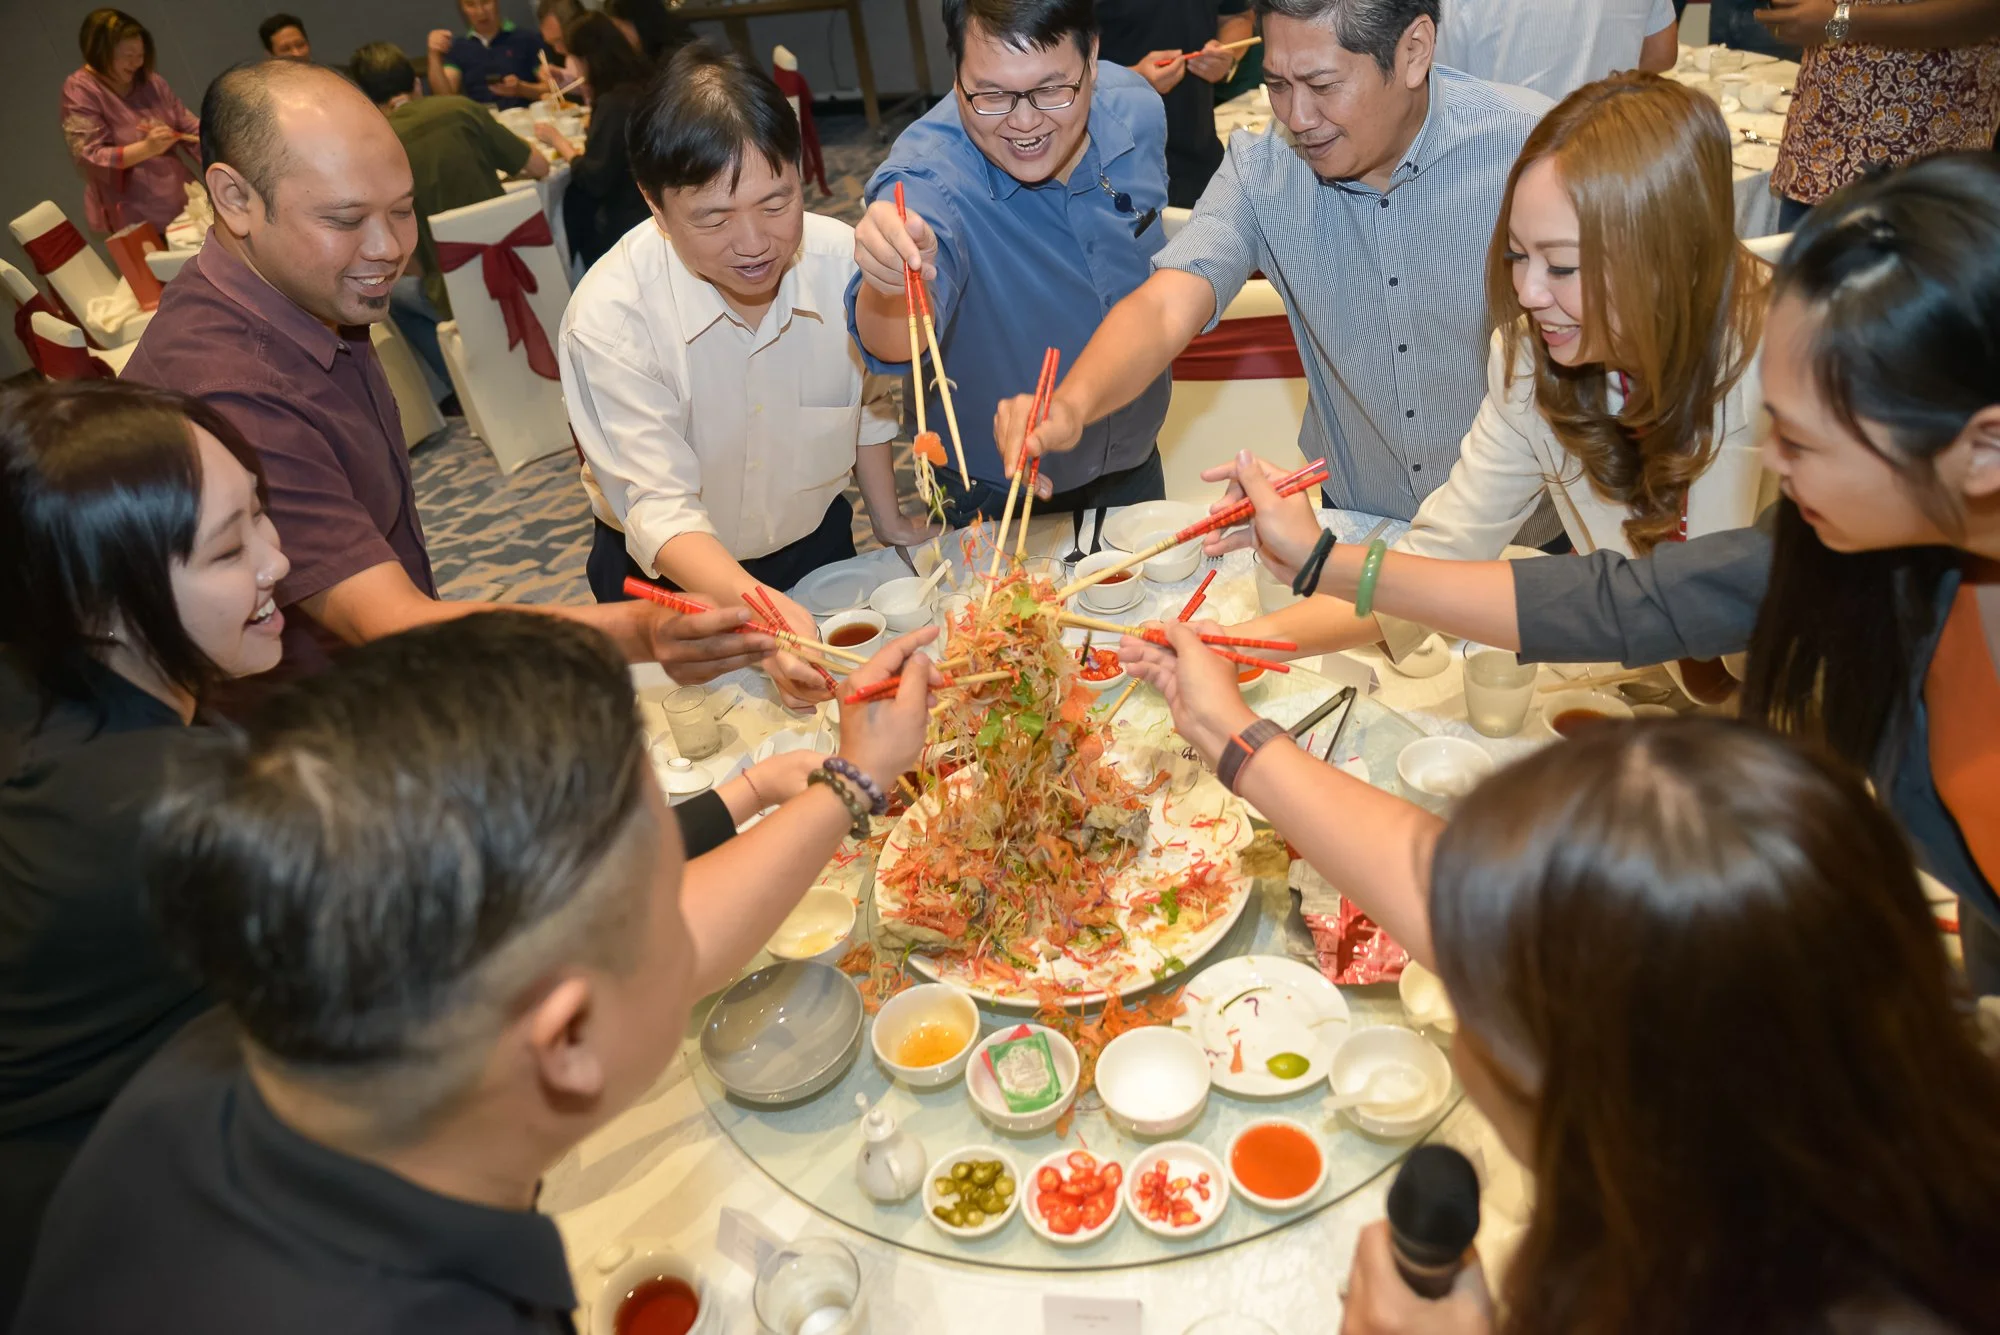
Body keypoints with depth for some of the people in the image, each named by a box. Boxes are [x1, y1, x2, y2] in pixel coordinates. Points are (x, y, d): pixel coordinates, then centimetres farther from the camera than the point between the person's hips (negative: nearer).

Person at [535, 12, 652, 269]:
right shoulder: (641, 86, 6)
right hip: (652, 207, 8)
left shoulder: (612, 103, -22)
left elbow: (595, 181, -20)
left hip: (630, 221, -8)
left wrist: (559, 142, -7)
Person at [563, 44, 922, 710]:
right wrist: (756, 605, -51)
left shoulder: (843, 259, -20)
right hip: (671, 575, -2)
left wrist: (889, 521, 7)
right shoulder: (608, 316, -30)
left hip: (816, 543, 3)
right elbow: (659, 509, -34)